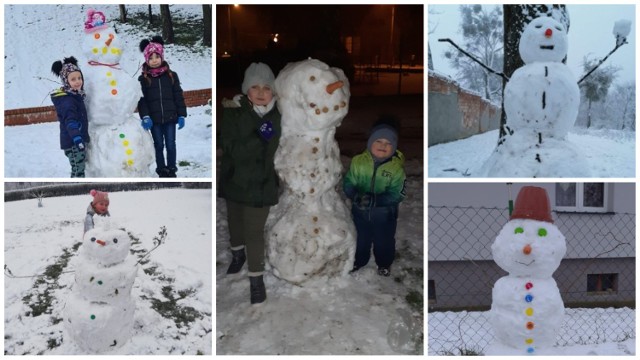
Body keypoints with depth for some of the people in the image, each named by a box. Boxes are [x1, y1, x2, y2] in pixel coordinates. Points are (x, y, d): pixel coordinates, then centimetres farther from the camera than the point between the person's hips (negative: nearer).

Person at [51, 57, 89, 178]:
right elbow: (70, 121, -35)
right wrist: (77, 137, -50)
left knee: (78, 170, 19)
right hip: (72, 141, -10)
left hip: (76, 140, 10)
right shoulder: (67, 101, -20)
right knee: (78, 171, -7)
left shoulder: (75, 95, 11)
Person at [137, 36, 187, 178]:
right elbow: (141, 99, -3)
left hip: (170, 117, 0)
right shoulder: (143, 78, 0)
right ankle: (162, 171, 20)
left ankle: (171, 170, 20)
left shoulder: (171, 75, 2)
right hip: (154, 119, 0)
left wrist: (181, 115, -1)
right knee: (159, 145, 9)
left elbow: (178, 96, 4)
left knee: (170, 145, 4)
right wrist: (145, 116, -15)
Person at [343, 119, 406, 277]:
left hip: (384, 214, -2)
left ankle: (384, 264, 49)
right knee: (361, 239, 26)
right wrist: (357, 196, -31)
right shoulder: (358, 161, -14)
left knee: (384, 242, 22)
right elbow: (348, 183, -10)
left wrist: (374, 200, -36)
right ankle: (359, 260, 52)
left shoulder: (397, 167, -21)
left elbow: (397, 194, -23)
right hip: (360, 212, 2)